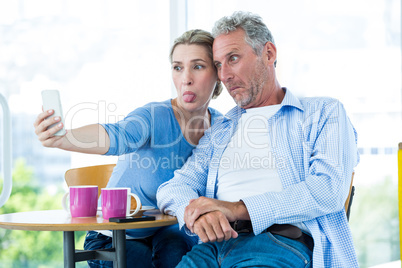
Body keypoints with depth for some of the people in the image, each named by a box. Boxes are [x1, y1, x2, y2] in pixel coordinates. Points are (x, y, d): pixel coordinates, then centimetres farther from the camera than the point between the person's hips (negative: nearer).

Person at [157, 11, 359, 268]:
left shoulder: (324, 112, 13)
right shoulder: (220, 131, 30)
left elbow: (329, 189, -4)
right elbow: (173, 187, 19)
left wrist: (239, 208, -14)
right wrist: (196, 214, -8)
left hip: (284, 240, -4)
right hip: (217, 244, 5)